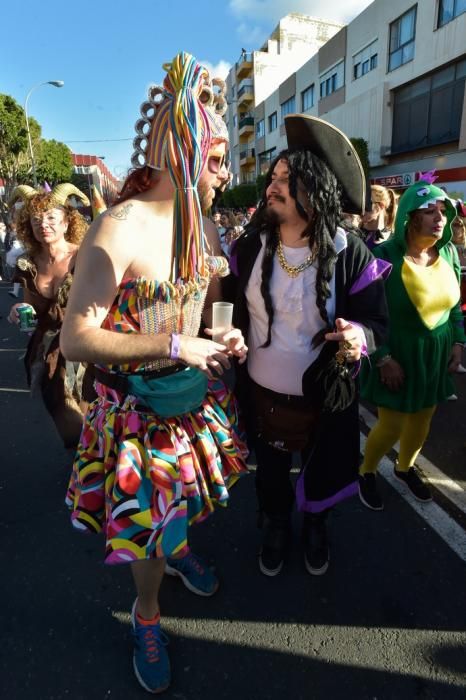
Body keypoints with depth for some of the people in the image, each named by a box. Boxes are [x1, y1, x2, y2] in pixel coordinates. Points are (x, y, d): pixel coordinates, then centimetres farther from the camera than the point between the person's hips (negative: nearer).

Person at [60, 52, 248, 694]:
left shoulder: (202, 226, 1)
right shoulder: (120, 230, -23)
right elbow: (75, 339, -23)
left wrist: (224, 338, -4)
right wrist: (174, 344, -27)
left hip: (198, 390, 7)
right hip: (141, 405, -6)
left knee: (185, 495, 26)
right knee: (149, 515, 10)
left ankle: (179, 549, 60)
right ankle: (147, 612, 42)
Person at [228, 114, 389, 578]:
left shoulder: (350, 254, -17)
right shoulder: (250, 247, -10)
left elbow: (376, 321, -10)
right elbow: (231, 306, 4)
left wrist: (359, 337, -32)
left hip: (323, 398, -1)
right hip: (261, 394, 2)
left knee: (320, 472, 24)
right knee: (270, 473, 23)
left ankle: (315, 528, 57)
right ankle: (275, 529, 55)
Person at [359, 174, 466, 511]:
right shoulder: (385, 256, -19)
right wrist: (383, 358, -18)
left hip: (436, 355, 6)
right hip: (398, 355, -5)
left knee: (422, 420, 18)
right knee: (392, 425, 3)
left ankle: (406, 467, 46)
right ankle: (367, 472, 32)